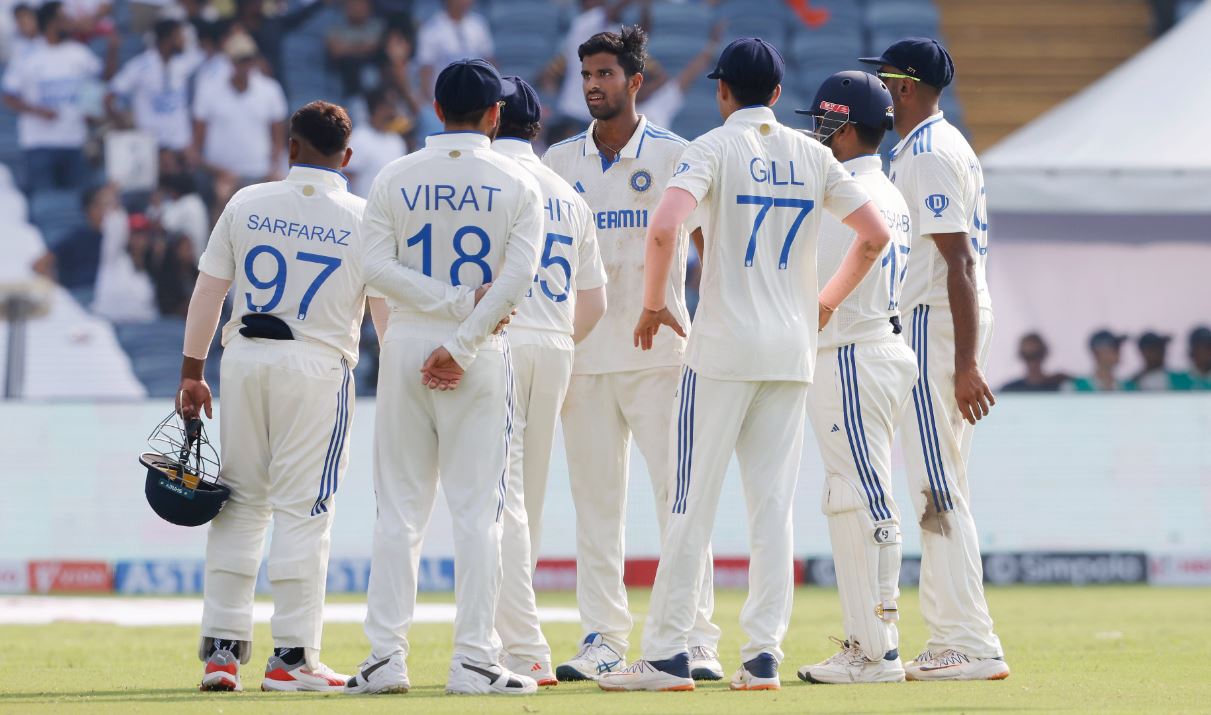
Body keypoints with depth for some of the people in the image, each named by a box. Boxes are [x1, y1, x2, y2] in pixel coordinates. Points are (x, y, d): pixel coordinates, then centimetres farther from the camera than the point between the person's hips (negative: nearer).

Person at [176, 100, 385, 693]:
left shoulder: (247, 204, 4)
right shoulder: (364, 220, -1)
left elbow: (207, 291, 4)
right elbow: (388, 312, -1)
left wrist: (192, 372, 10)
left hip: (244, 358, 2)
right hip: (318, 365, -2)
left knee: (239, 504, 9)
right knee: (302, 509, 0)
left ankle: (221, 647, 8)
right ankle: (293, 656, -2)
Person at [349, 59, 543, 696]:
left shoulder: (395, 177, 4)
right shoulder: (515, 183, -1)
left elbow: (376, 266, -7)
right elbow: (518, 275, -12)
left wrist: (453, 301, -9)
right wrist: (460, 344, -14)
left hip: (406, 346, 2)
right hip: (482, 356, -2)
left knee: (398, 509, 5)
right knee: (477, 510, 0)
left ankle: (385, 657, 1)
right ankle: (473, 661, -4)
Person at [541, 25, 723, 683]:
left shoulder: (673, 155, 2)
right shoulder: (560, 161, 11)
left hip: (658, 350, -3)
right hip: (582, 351, 3)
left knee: (678, 494, -7)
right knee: (594, 500, 4)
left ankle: (696, 639, -7)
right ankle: (602, 639, 8)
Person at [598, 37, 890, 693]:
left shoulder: (714, 148, -5)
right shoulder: (812, 155, 9)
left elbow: (663, 228, -20)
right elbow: (875, 234, 9)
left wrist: (652, 304, -6)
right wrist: (827, 301, 20)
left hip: (724, 346, -4)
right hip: (792, 351, 4)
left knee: (692, 503, -1)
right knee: (773, 505, 6)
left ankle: (667, 655, -2)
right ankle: (762, 656, 3)